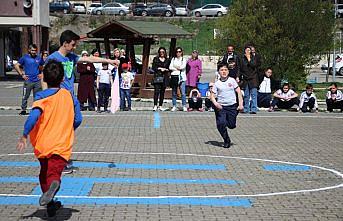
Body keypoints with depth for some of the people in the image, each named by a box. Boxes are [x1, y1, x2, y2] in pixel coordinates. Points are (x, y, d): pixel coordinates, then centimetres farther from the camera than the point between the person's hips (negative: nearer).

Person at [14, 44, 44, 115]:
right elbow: (16, 66, 2)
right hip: (28, 81, -3)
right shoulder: (25, 58, 0)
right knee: (25, 96, 0)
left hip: (37, 81, 3)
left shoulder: (39, 58, 8)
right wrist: (22, 74, -4)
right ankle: (23, 110, 9)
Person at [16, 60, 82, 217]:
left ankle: (50, 204, 29)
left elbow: (33, 116, -21)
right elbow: (78, 120, 8)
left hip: (43, 144, 0)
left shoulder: (41, 96, -6)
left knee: (44, 174, 19)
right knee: (54, 172, -11)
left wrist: (24, 136, -15)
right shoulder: (69, 96, 6)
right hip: (62, 145, 1)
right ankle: (54, 183, -47)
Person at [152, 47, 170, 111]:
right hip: (157, 76, -3)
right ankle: (155, 105, -18)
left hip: (165, 77, 3)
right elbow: (153, 67, 2)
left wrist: (165, 69, -7)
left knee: (162, 91, 3)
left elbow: (169, 68, 11)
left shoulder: (167, 60, 13)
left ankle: (160, 106, 8)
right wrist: (160, 68, -9)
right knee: (157, 91, -13)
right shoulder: (156, 59, 8)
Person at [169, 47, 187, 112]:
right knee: (174, 93, 2)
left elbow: (183, 67, -6)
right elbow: (170, 67, 4)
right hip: (174, 76, 2)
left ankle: (184, 106, -9)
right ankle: (174, 106, 7)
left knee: (183, 93, -11)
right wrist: (177, 69, -5)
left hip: (182, 77, -2)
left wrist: (175, 67, 1)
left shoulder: (184, 60, 11)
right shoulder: (173, 59, 17)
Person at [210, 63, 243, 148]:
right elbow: (212, 96, 2)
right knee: (221, 124, -14)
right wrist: (215, 103, -16)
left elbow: (239, 92, 4)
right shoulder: (217, 83, 0)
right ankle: (226, 140, 8)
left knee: (231, 125, 0)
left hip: (232, 106, 1)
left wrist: (240, 104, -4)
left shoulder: (232, 80, 1)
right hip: (221, 107, -1)